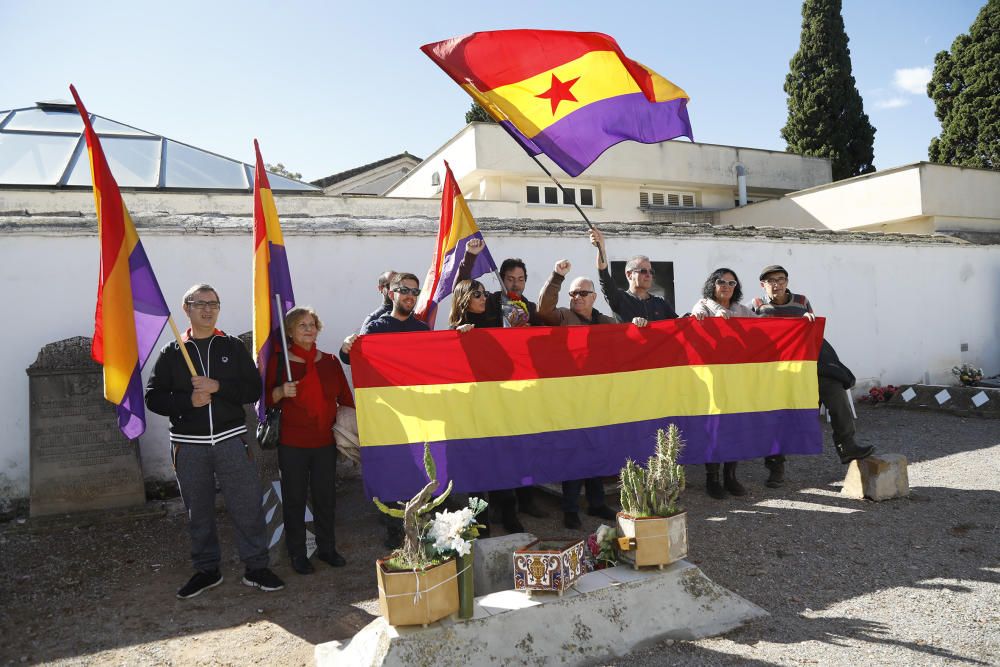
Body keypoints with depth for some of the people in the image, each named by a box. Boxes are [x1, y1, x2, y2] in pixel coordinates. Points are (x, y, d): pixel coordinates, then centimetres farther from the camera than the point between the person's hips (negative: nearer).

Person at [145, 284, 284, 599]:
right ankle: (206, 570, 26)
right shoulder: (171, 353, 6)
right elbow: (153, 397, 3)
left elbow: (254, 389, 0)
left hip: (230, 439, 0)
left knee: (247, 504, 0)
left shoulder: (233, 347, 6)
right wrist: (188, 401, -13)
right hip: (189, 444, 1)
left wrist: (219, 387, -15)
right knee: (198, 510, 10)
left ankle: (256, 567, 13)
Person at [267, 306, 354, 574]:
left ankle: (326, 548, 27)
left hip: (326, 442, 3)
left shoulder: (329, 361, 8)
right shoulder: (279, 361, -2)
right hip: (292, 444, -3)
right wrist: (281, 392, -19)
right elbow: (266, 399, 0)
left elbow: (345, 398, 12)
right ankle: (297, 553, 20)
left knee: (326, 497, 11)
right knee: (294, 499, 5)